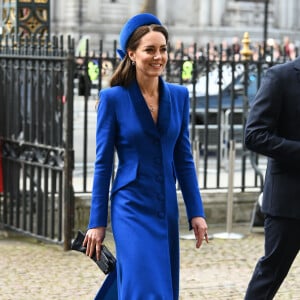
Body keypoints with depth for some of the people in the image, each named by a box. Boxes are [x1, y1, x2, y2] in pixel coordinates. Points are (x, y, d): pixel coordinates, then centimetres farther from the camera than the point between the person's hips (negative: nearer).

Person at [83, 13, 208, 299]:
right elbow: (103, 163, -4)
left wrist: (196, 212, 5)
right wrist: (97, 223, -4)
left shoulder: (179, 95, 5)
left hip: (167, 211, 5)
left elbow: (184, 159, 9)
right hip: (132, 209, -5)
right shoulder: (113, 98, -8)